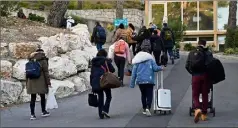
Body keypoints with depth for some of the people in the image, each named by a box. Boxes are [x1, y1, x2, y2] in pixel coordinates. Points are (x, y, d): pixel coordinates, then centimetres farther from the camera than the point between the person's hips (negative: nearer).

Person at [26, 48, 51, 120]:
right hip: (40, 82, -4)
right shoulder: (43, 61, -4)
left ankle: (32, 114, -1)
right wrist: (48, 82, -5)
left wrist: (27, 84, 19)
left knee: (33, 98, 4)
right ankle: (43, 112, 22)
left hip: (31, 82, 4)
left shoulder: (31, 61, 11)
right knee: (42, 97, 12)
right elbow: (46, 72, -8)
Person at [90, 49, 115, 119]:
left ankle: (101, 114, 9)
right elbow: (112, 70, -2)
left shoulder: (94, 62, 11)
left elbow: (92, 73, 11)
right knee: (108, 96, 9)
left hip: (96, 82, 4)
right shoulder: (106, 61, -1)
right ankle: (105, 110, -9)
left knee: (100, 97, 11)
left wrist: (92, 83, 14)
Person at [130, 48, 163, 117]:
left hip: (140, 81, 3)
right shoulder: (150, 59, 3)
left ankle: (144, 109, 21)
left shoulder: (137, 61, 9)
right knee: (149, 95, -2)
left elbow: (134, 73, 6)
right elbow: (155, 68, -6)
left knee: (143, 94, 18)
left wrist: (132, 84, 9)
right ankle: (148, 108, -22)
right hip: (149, 80, -3)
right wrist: (161, 68, 16)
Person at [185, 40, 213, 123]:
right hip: (205, 76, 0)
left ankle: (197, 109, -20)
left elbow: (187, 66, 1)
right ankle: (204, 114, 13)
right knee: (205, 95, 10)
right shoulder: (208, 53, 0)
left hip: (195, 76, 0)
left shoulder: (192, 53, 5)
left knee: (195, 95, 7)